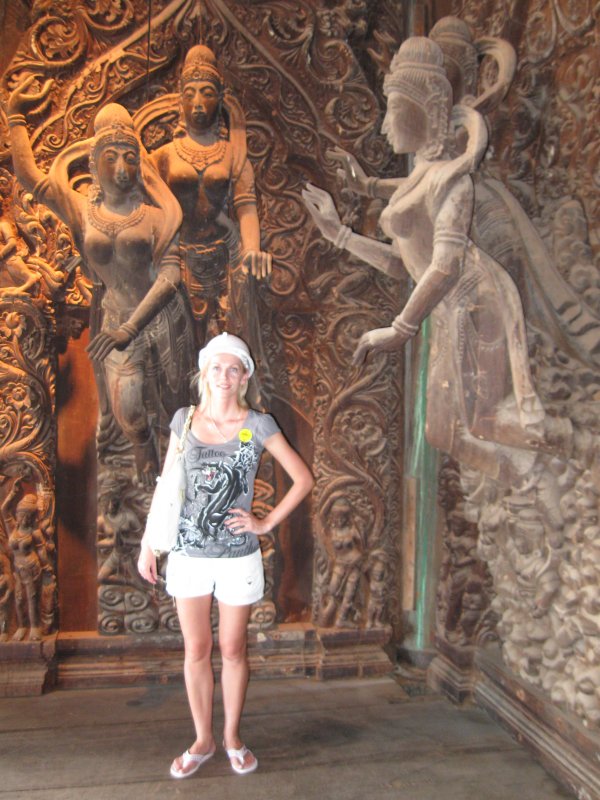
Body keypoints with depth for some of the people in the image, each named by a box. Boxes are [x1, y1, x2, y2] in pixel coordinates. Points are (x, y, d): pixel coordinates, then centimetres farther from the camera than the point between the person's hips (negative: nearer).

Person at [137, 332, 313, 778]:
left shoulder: (258, 426, -4)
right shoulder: (185, 420, 2)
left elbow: (303, 478, -2)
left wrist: (267, 523, -4)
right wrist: (147, 545, 7)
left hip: (238, 556, -1)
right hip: (188, 553, 2)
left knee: (233, 649, 12)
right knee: (196, 650, 12)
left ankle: (233, 738, 32)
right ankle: (203, 740, 32)